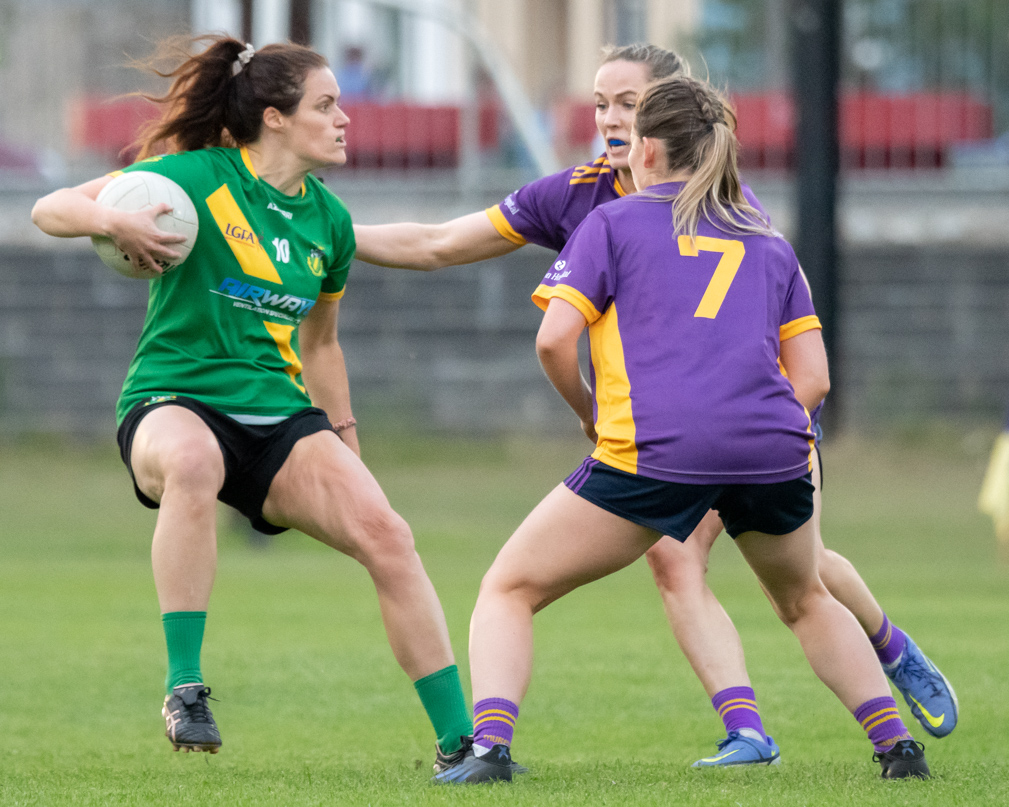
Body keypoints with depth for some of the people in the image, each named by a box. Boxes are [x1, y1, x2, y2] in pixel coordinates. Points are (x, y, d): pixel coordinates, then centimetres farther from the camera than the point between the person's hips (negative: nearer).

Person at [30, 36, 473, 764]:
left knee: (386, 534, -16)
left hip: (279, 415, 5)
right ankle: (184, 687, -34)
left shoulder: (328, 220, 10)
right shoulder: (196, 177, -8)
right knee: (192, 460, -42)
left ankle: (459, 738, -7)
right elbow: (50, 209, -9)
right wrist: (113, 220, -30)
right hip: (174, 402, -5)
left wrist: (348, 450, 22)